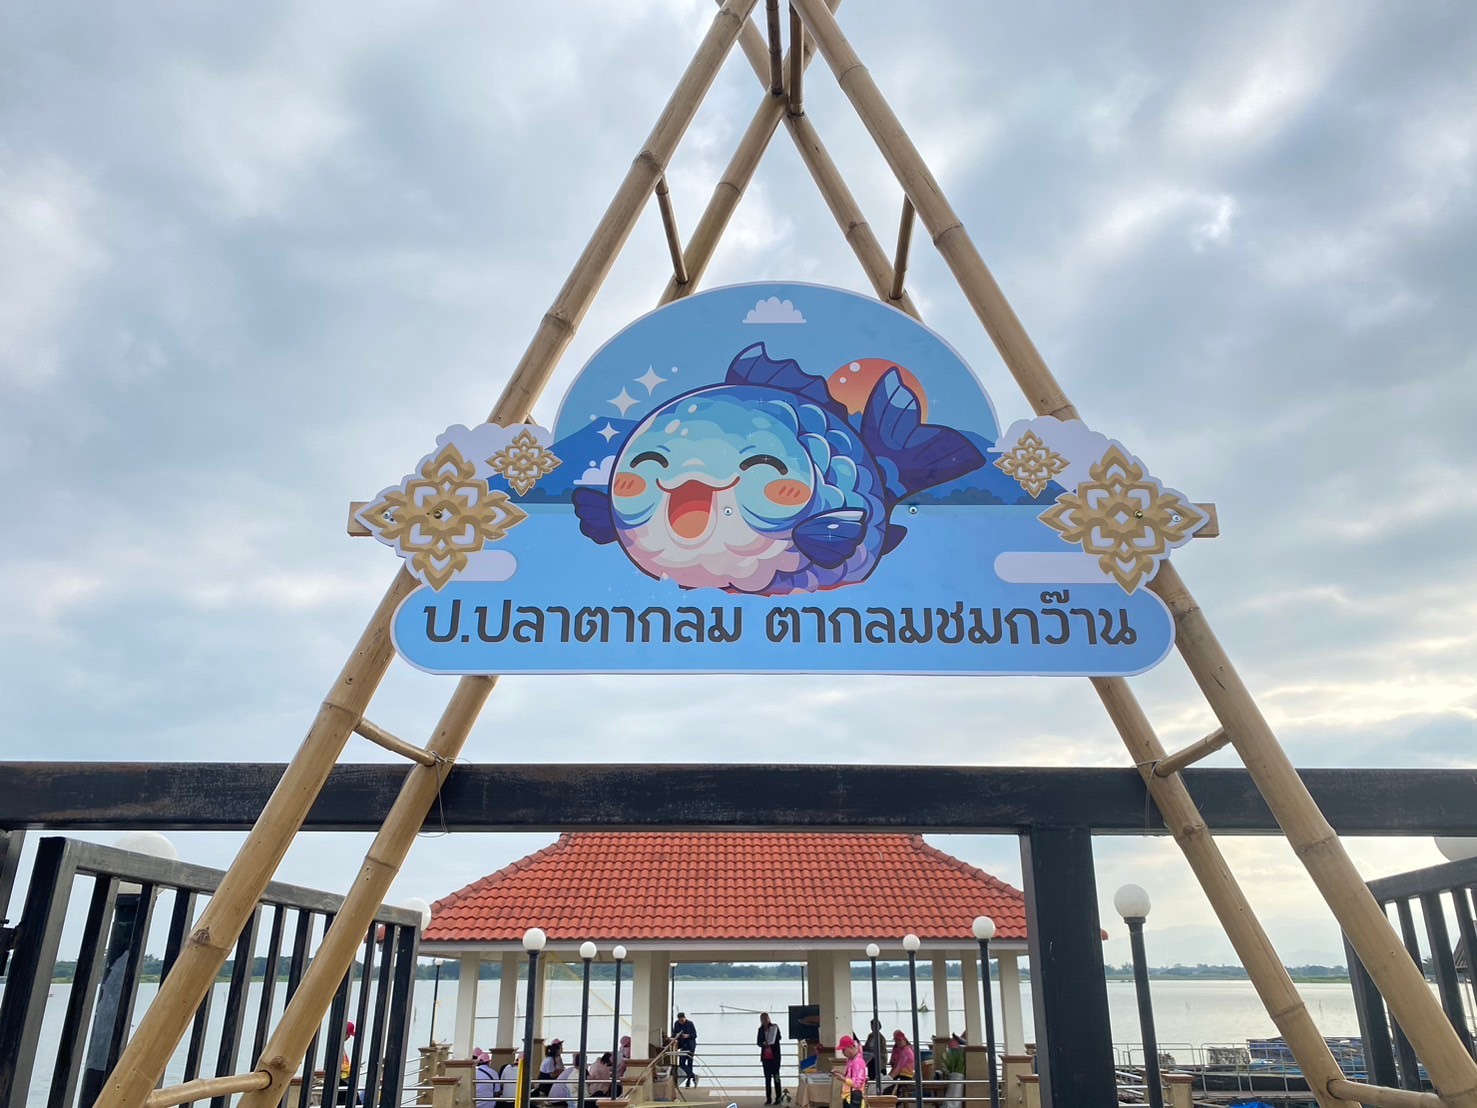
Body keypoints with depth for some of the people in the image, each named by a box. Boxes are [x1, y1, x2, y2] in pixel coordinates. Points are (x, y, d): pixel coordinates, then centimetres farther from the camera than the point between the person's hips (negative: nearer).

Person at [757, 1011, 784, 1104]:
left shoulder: (774, 1027, -1)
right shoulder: (761, 1030, 8)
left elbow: (778, 1037, -10)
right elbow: (758, 1042, 2)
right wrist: (764, 1043, -18)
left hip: (774, 1056, -3)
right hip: (765, 1056, 3)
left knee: (776, 1076, -5)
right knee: (767, 1077, 5)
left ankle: (778, 1098, -3)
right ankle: (768, 1098, 9)